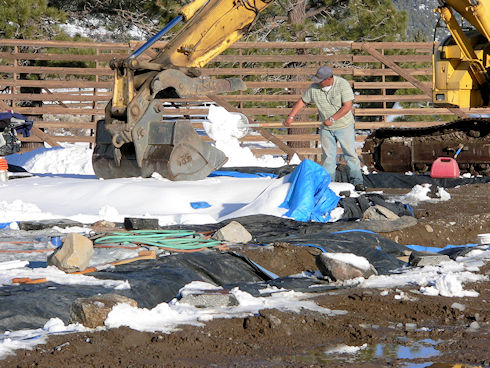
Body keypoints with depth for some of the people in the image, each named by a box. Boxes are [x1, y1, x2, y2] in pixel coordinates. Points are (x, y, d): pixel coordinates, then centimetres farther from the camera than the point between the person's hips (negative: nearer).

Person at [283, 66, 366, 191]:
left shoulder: (342, 84, -17)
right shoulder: (314, 88, -7)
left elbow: (347, 106, -20)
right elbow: (302, 102, 6)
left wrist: (332, 119, -22)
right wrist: (291, 117, 1)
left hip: (344, 126, -3)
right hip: (326, 129, 3)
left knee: (350, 154, -1)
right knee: (328, 156, 3)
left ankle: (357, 181, 7)